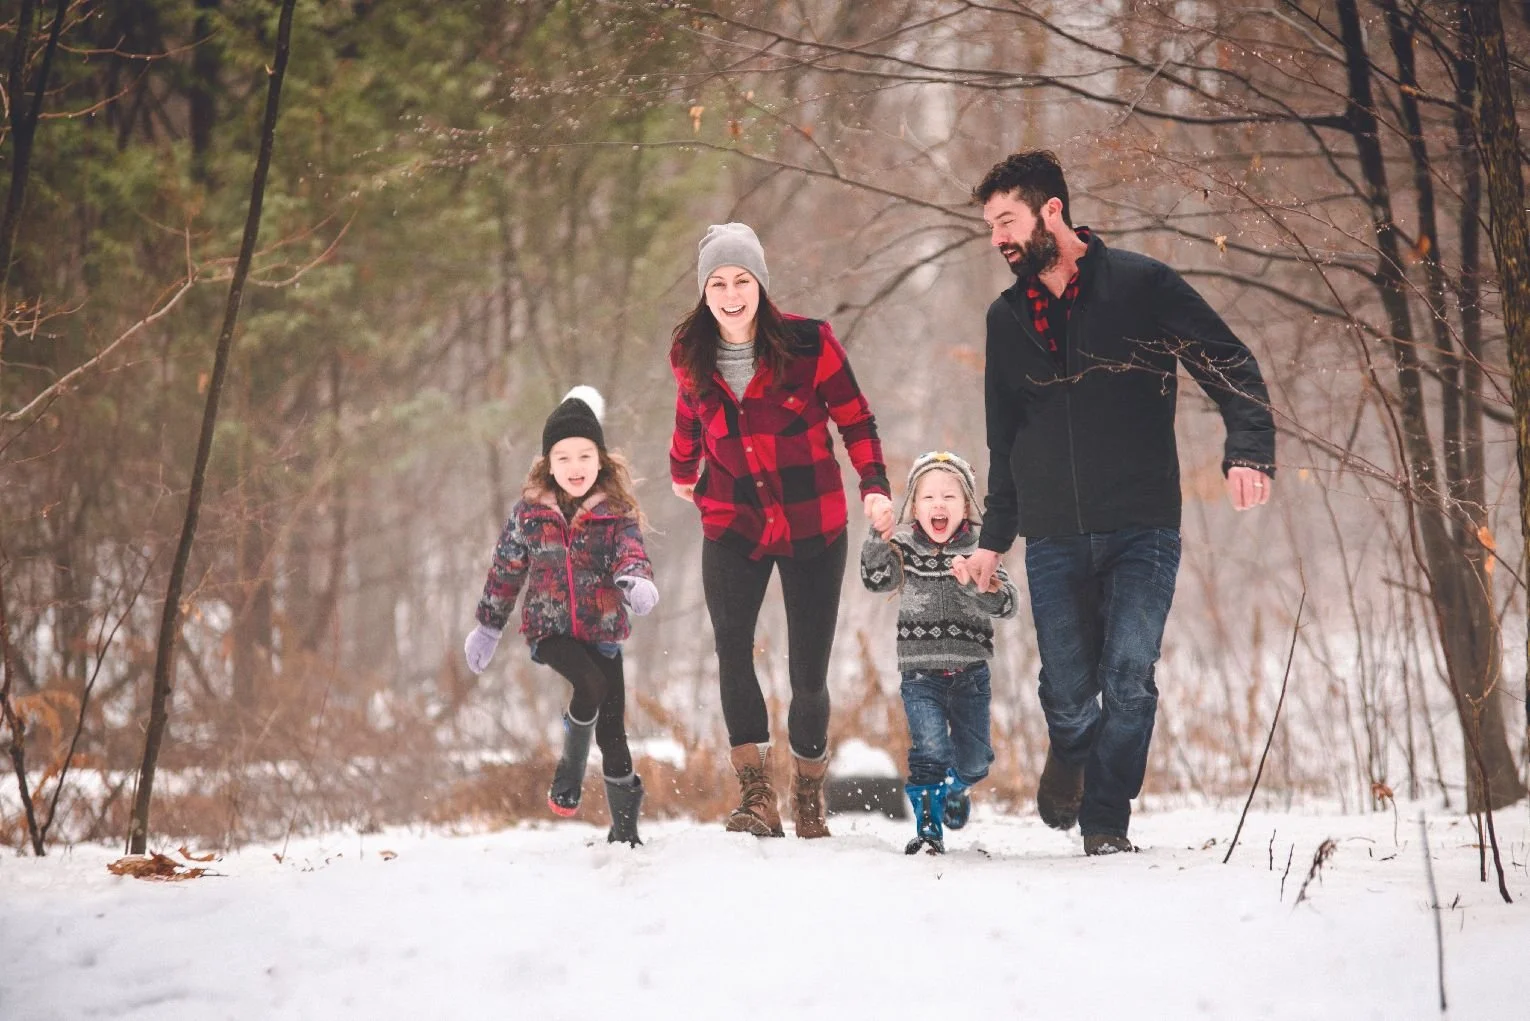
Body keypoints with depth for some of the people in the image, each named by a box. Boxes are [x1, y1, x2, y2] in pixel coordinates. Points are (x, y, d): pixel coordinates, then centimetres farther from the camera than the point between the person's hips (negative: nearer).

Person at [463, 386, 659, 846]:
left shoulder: (616, 512, -1)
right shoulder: (529, 511, 2)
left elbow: (631, 552, -16)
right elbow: (505, 570, 11)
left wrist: (635, 579, -40)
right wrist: (488, 627, 17)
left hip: (602, 630, 1)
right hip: (550, 629, -1)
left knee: (613, 730, 0)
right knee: (590, 686, -31)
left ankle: (624, 829, 14)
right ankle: (569, 773, -8)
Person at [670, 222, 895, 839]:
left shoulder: (808, 343, -11)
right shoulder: (691, 358, -1)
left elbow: (854, 418, -2)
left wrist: (875, 487, -14)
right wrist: (682, 474, 35)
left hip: (813, 527, -2)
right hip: (733, 527, 2)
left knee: (809, 674, 1)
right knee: (731, 648, -20)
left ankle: (809, 798, 21)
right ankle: (755, 792, -19)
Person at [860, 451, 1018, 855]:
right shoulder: (903, 549, 2)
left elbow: (1007, 603, -10)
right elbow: (875, 579, -14)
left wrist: (976, 584, -30)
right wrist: (880, 535, -26)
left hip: (970, 673, 1)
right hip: (920, 673, -1)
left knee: (975, 760, 9)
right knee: (930, 749, -19)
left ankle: (956, 788, 44)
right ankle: (928, 825, -4)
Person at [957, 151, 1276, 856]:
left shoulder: (1140, 285, -3)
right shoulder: (1007, 317, 12)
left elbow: (1230, 365, -5)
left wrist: (1249, 450, -21)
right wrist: (994, 535, 19)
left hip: (1141, 531, -3)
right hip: (1052, 540, 3)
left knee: (1128, 683, -13)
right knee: (1067, 694, 2)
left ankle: (1105, 822, 1)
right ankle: (1071, 756, 35)